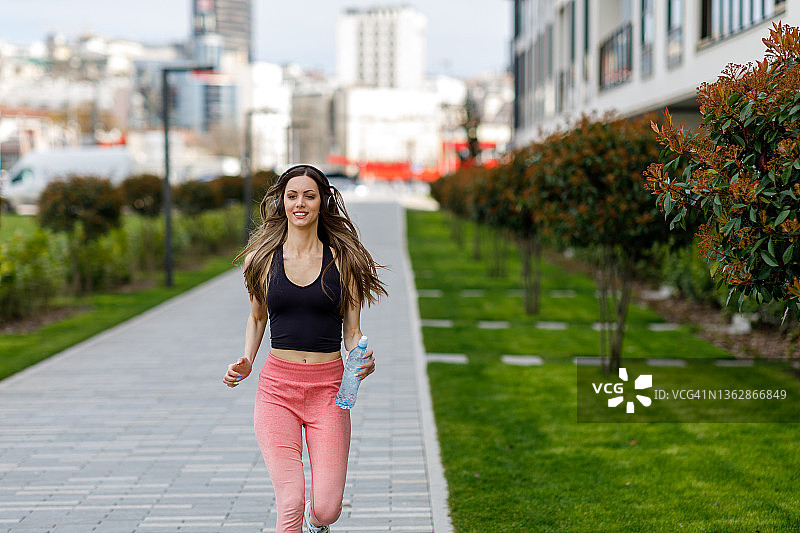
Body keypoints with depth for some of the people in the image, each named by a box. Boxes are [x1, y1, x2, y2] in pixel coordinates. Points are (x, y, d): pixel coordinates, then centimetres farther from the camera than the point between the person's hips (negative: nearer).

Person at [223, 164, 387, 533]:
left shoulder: (342, 260, 2)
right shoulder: (264, 258, 4)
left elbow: (352, 333, 5)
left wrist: (361, 361, -16)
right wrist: (246, 362, 3)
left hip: (328, 388, 0)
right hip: (277, 385, 0)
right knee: (290, 502, -16)